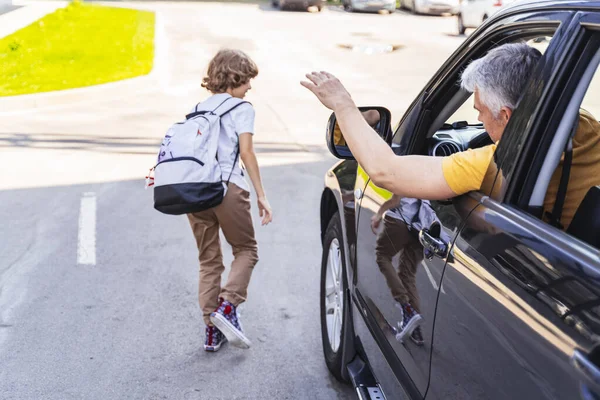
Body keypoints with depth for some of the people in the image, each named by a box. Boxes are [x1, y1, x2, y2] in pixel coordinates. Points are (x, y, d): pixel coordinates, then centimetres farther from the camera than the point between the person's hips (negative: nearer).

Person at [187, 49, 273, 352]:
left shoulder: (200, 108, 20)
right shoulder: (241, 109, 2)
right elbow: (246, 151, -6)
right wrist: (261, 196, -6)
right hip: (227, 188, -6)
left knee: (208, 260, 12)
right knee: (246, 250, 12)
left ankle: (212, 330, 12)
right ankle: (226, 306, -9)